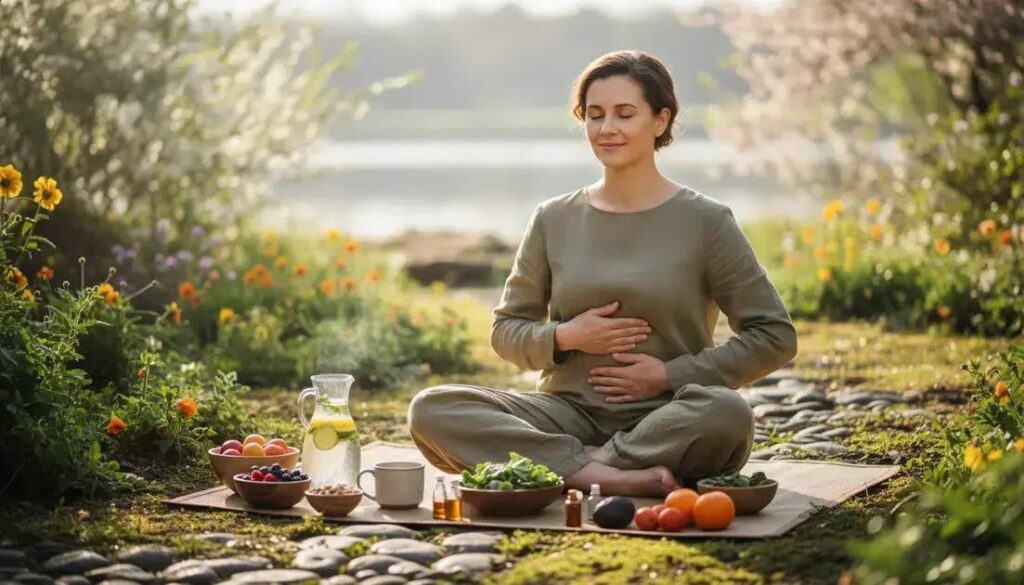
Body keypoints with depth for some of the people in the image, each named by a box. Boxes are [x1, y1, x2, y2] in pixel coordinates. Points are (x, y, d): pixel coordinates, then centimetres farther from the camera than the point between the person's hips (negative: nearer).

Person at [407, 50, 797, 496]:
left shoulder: (704, 223, 2)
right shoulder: (554, 221, 10)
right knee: (431, 410, -22)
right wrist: (564, 337, -6)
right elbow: (506, 331, 16)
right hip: (569, 412, 3)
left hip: (666, 422, -3)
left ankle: (570, 468, -26)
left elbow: (775, 336, 1)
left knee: (726, 413, -38)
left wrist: (672, 375, -8)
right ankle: (606, 475, -31)